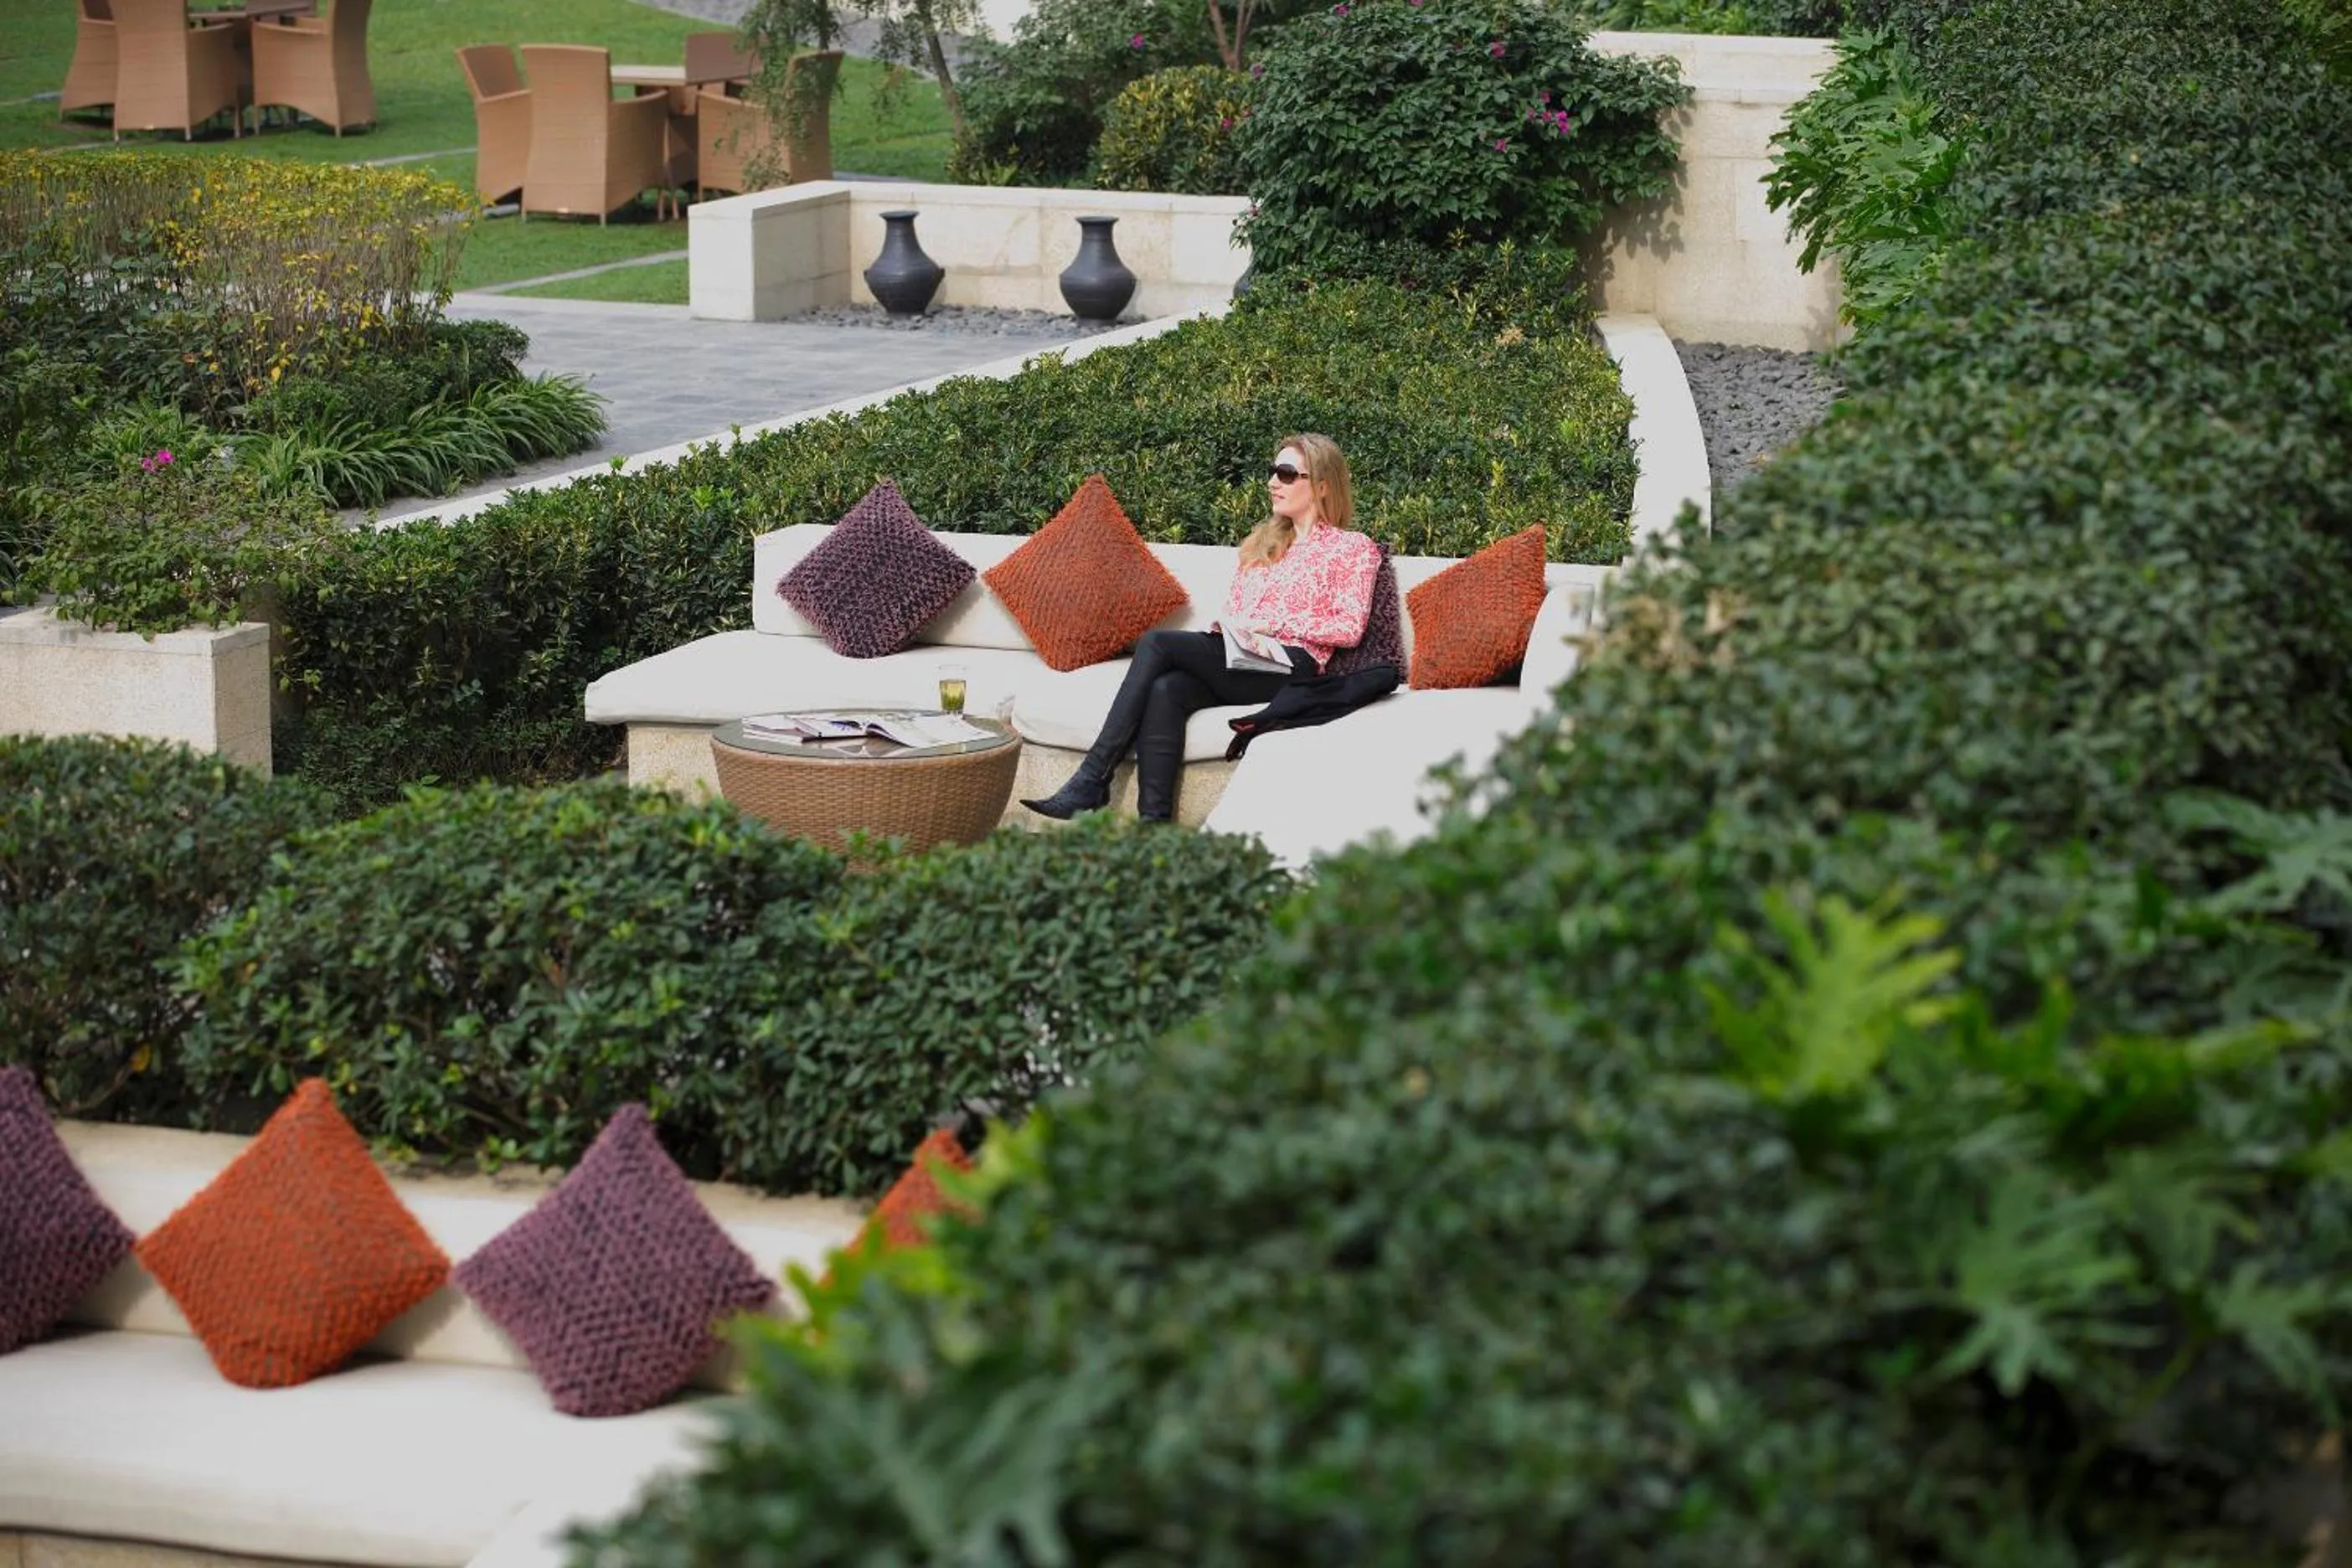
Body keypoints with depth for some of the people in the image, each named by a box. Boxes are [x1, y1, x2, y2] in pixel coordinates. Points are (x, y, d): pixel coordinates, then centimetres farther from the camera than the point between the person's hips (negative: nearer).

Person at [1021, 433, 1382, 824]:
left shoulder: (1353, 548, 10)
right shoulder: (1261, 542, 30)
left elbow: (1350, 628, -3)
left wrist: (1273, 623, -11)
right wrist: (1222, 626, 1)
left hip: (1289, 667, -6)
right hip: (1235, 659, 6)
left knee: (1156, 643, -25)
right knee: (1165, 691, -31)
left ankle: (1091, 781, -27)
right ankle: (1154, 823, -41)